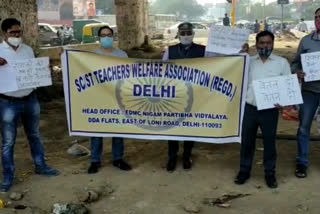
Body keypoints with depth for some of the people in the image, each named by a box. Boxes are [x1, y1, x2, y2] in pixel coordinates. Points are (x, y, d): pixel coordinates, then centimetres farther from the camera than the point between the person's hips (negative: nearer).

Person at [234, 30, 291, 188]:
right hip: (250, 108, 2)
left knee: (269, 142, 8)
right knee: (246, 141, 10)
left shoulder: (282, 62, 1)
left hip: (270, 110, -2)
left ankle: (270, 173, 22)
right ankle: (244, 171, 24)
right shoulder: (249, 61, 7)